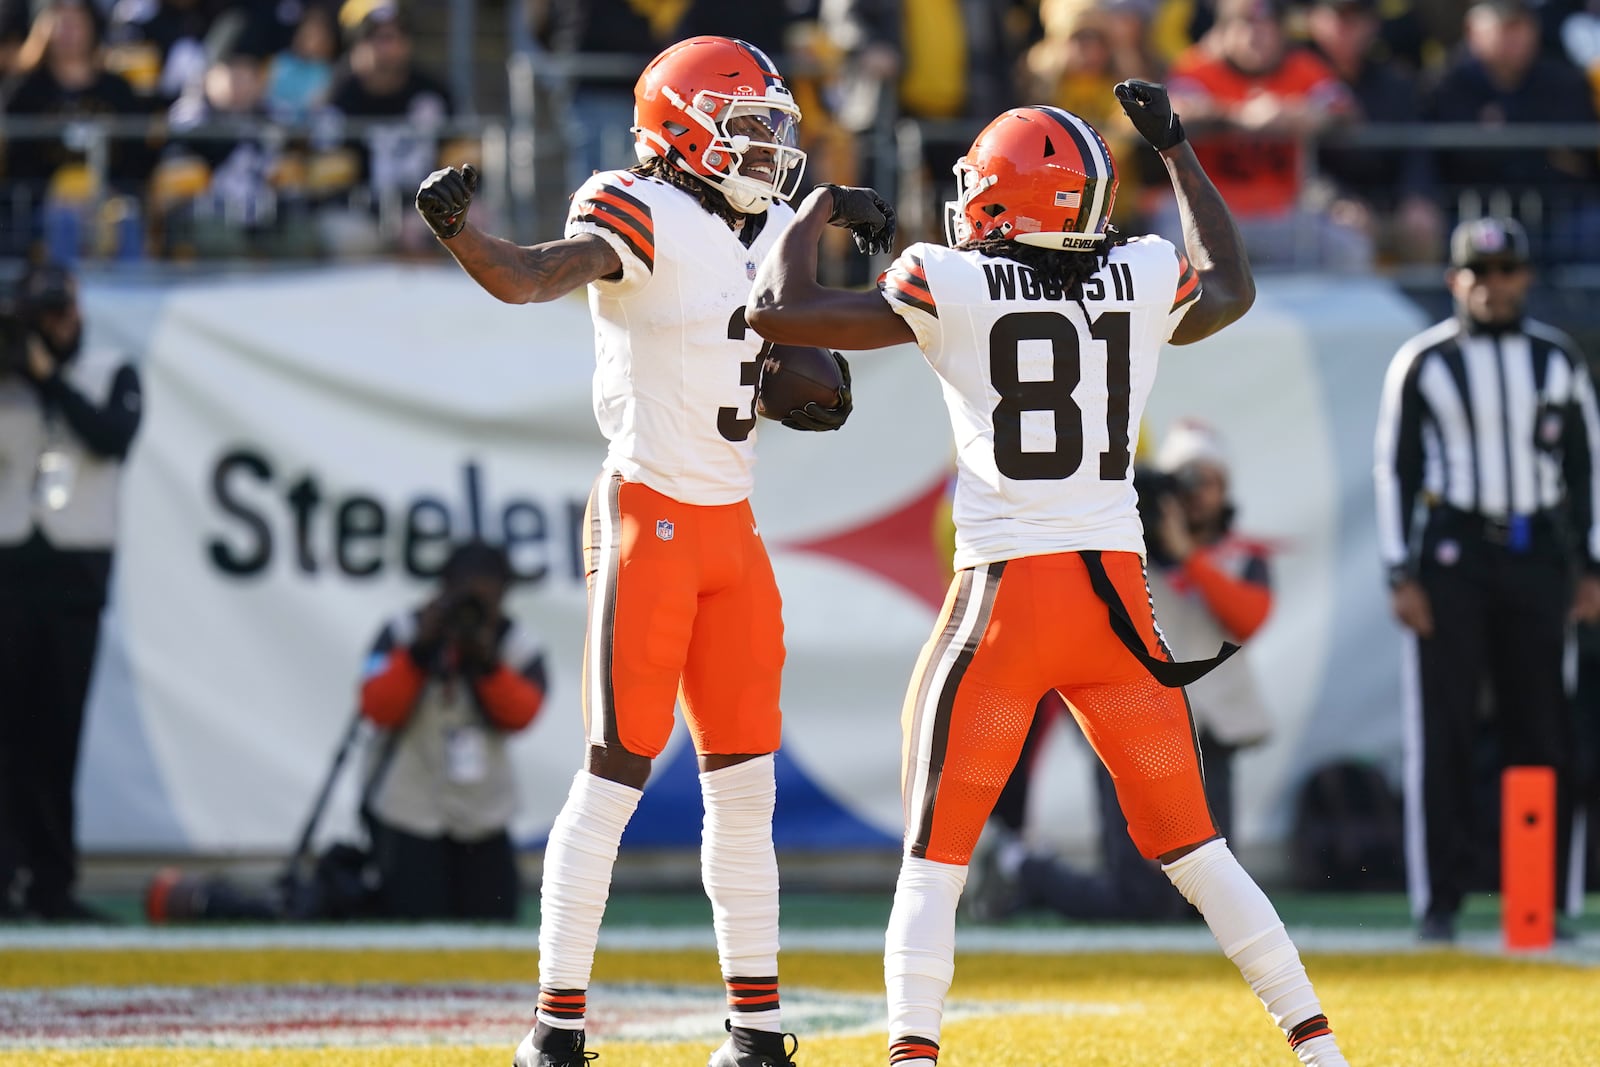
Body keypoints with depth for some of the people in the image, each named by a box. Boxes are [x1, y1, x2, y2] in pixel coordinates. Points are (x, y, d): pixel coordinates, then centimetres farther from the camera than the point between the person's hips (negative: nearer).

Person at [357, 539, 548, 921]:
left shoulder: (520, 647, 0)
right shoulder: (404, 634, -8)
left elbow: (520, 714, -16)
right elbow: (378, 707, -20)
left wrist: (486, 662, -29)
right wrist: (421, 649, -28)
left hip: (484, 817, 4)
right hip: (407, 811, -4)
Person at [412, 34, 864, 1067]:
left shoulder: (776, 231, 11)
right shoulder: (643, 219, -12)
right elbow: (527, 278, -28)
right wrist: (456, 228, -47)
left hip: (733, 530, 7)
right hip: (647, 517, -7)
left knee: (745, 785, 11)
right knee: (614, 777, -7)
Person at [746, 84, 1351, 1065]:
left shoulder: (948, 287, -5)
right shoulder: (1143, 282, 5)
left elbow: (777, 310, -2)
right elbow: (1233, 286, 30)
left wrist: (816, 210, 16)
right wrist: (1178, 150, 39)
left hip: (1005, 597, -3)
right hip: (1119, 594, 3)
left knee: (936, 854, 4)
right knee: (1192, 846, 15)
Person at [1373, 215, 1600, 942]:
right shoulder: (1423, 362, 1)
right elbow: (1394, 468, 2)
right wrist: (1401, 575, -6)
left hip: (1537, 555, 2)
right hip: (1450, 555, -2)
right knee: (1441, 729, -5)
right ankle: (1437, 902, -2)